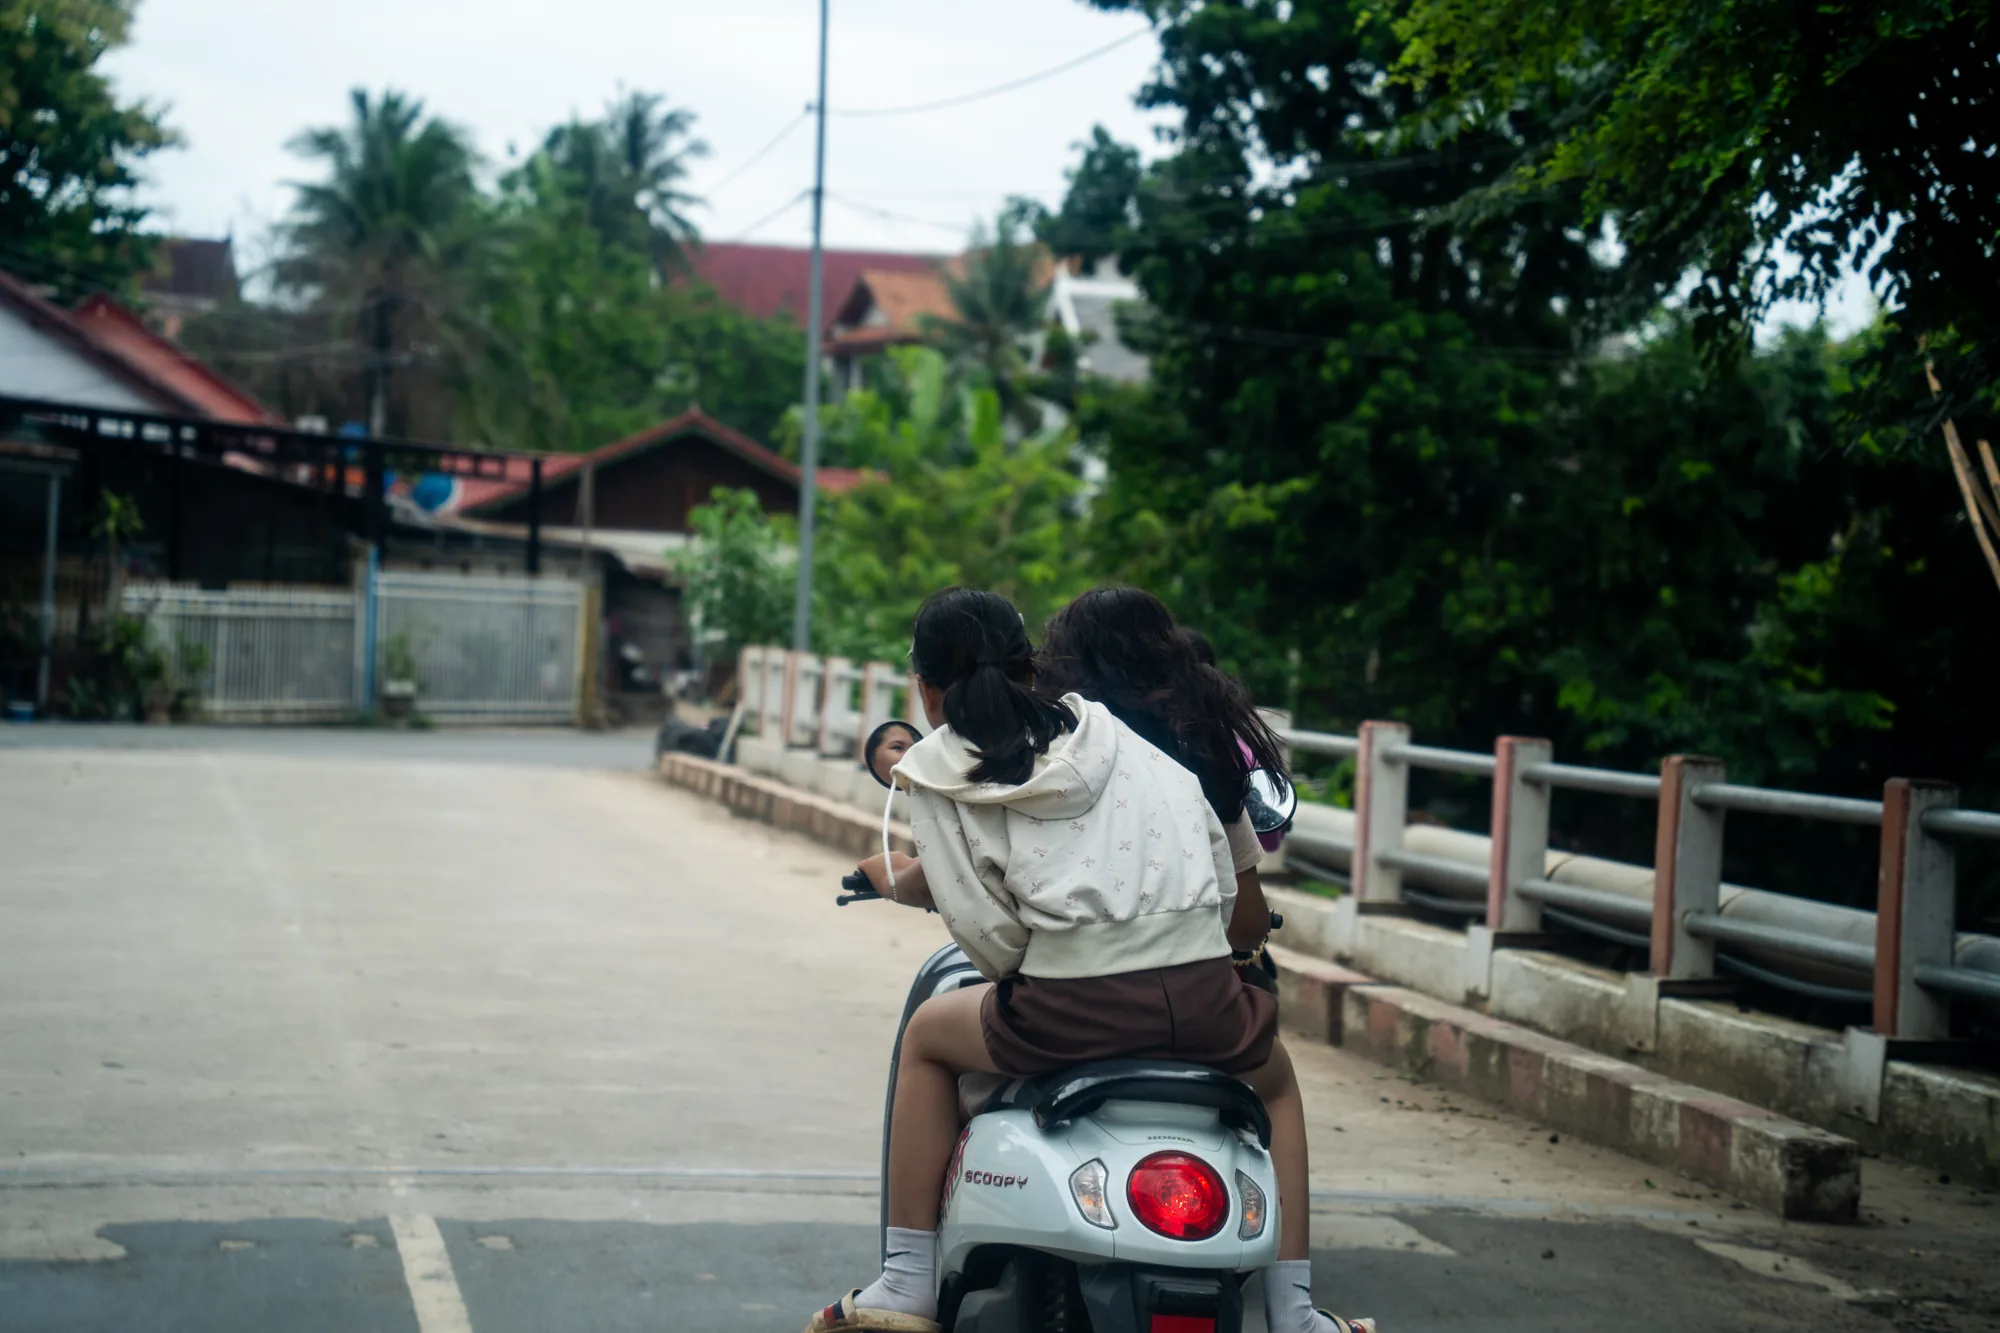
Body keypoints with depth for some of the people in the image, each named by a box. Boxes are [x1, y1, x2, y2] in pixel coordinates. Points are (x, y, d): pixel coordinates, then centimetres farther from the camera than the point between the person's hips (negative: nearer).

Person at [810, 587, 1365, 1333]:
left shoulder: (937, 774, 8)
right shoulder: (1112, 731, 18)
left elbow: (985, 929, 0)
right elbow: (1218, 855, 13)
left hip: (1074, 1014, -3)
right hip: (1204, 1002, 3)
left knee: (928, 1036, 29)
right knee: (1274, 1079, 37)